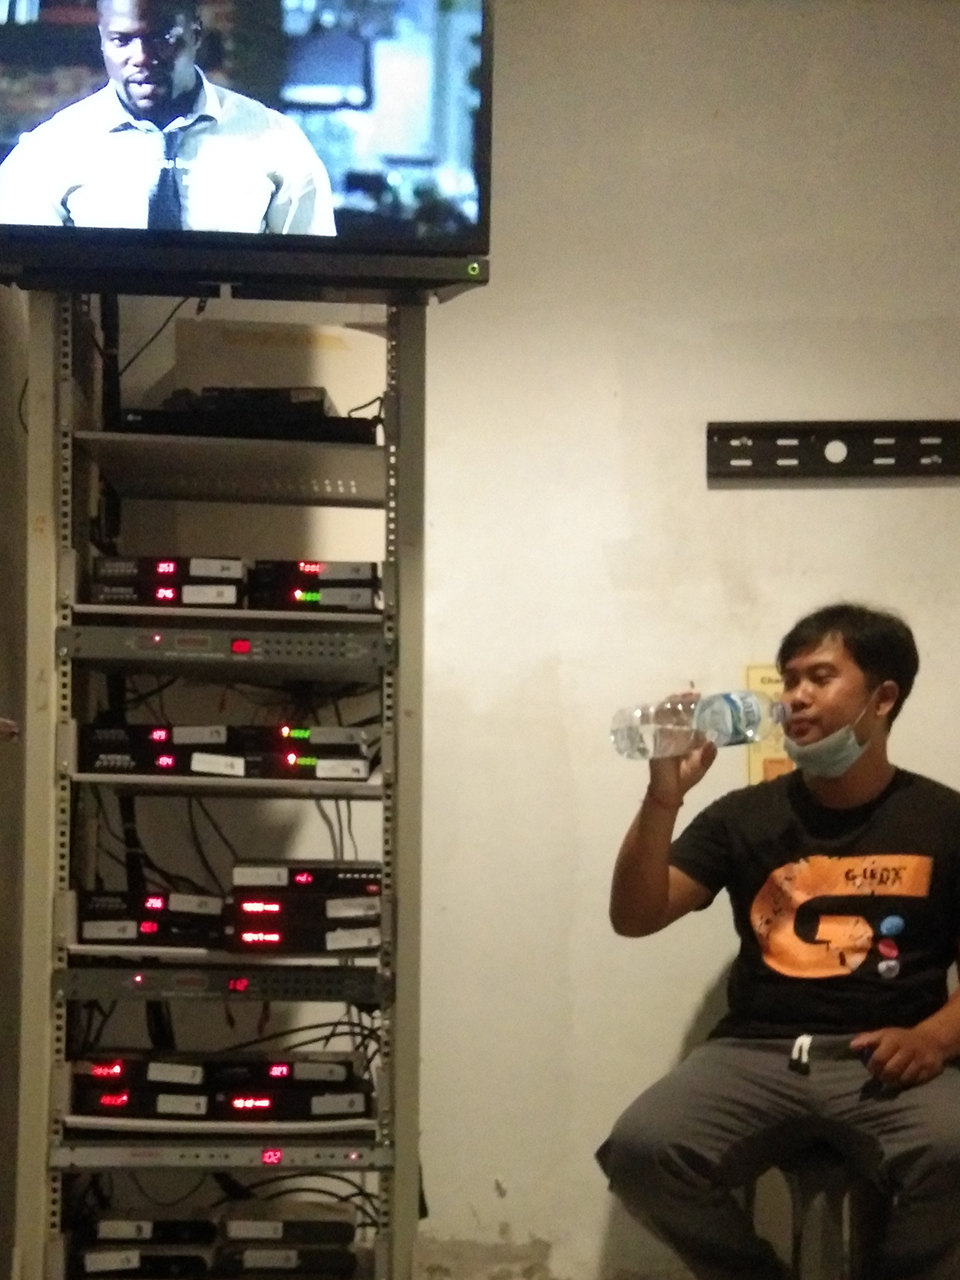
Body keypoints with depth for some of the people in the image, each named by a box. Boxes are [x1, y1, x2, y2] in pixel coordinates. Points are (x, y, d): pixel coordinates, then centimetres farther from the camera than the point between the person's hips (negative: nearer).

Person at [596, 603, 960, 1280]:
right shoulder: (744, 815, 13)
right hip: (759, 1054, 2)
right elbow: (635, 917, 5)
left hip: (885, 1060, -2)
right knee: (640, 1150, -27)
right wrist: (664, 796, -8)